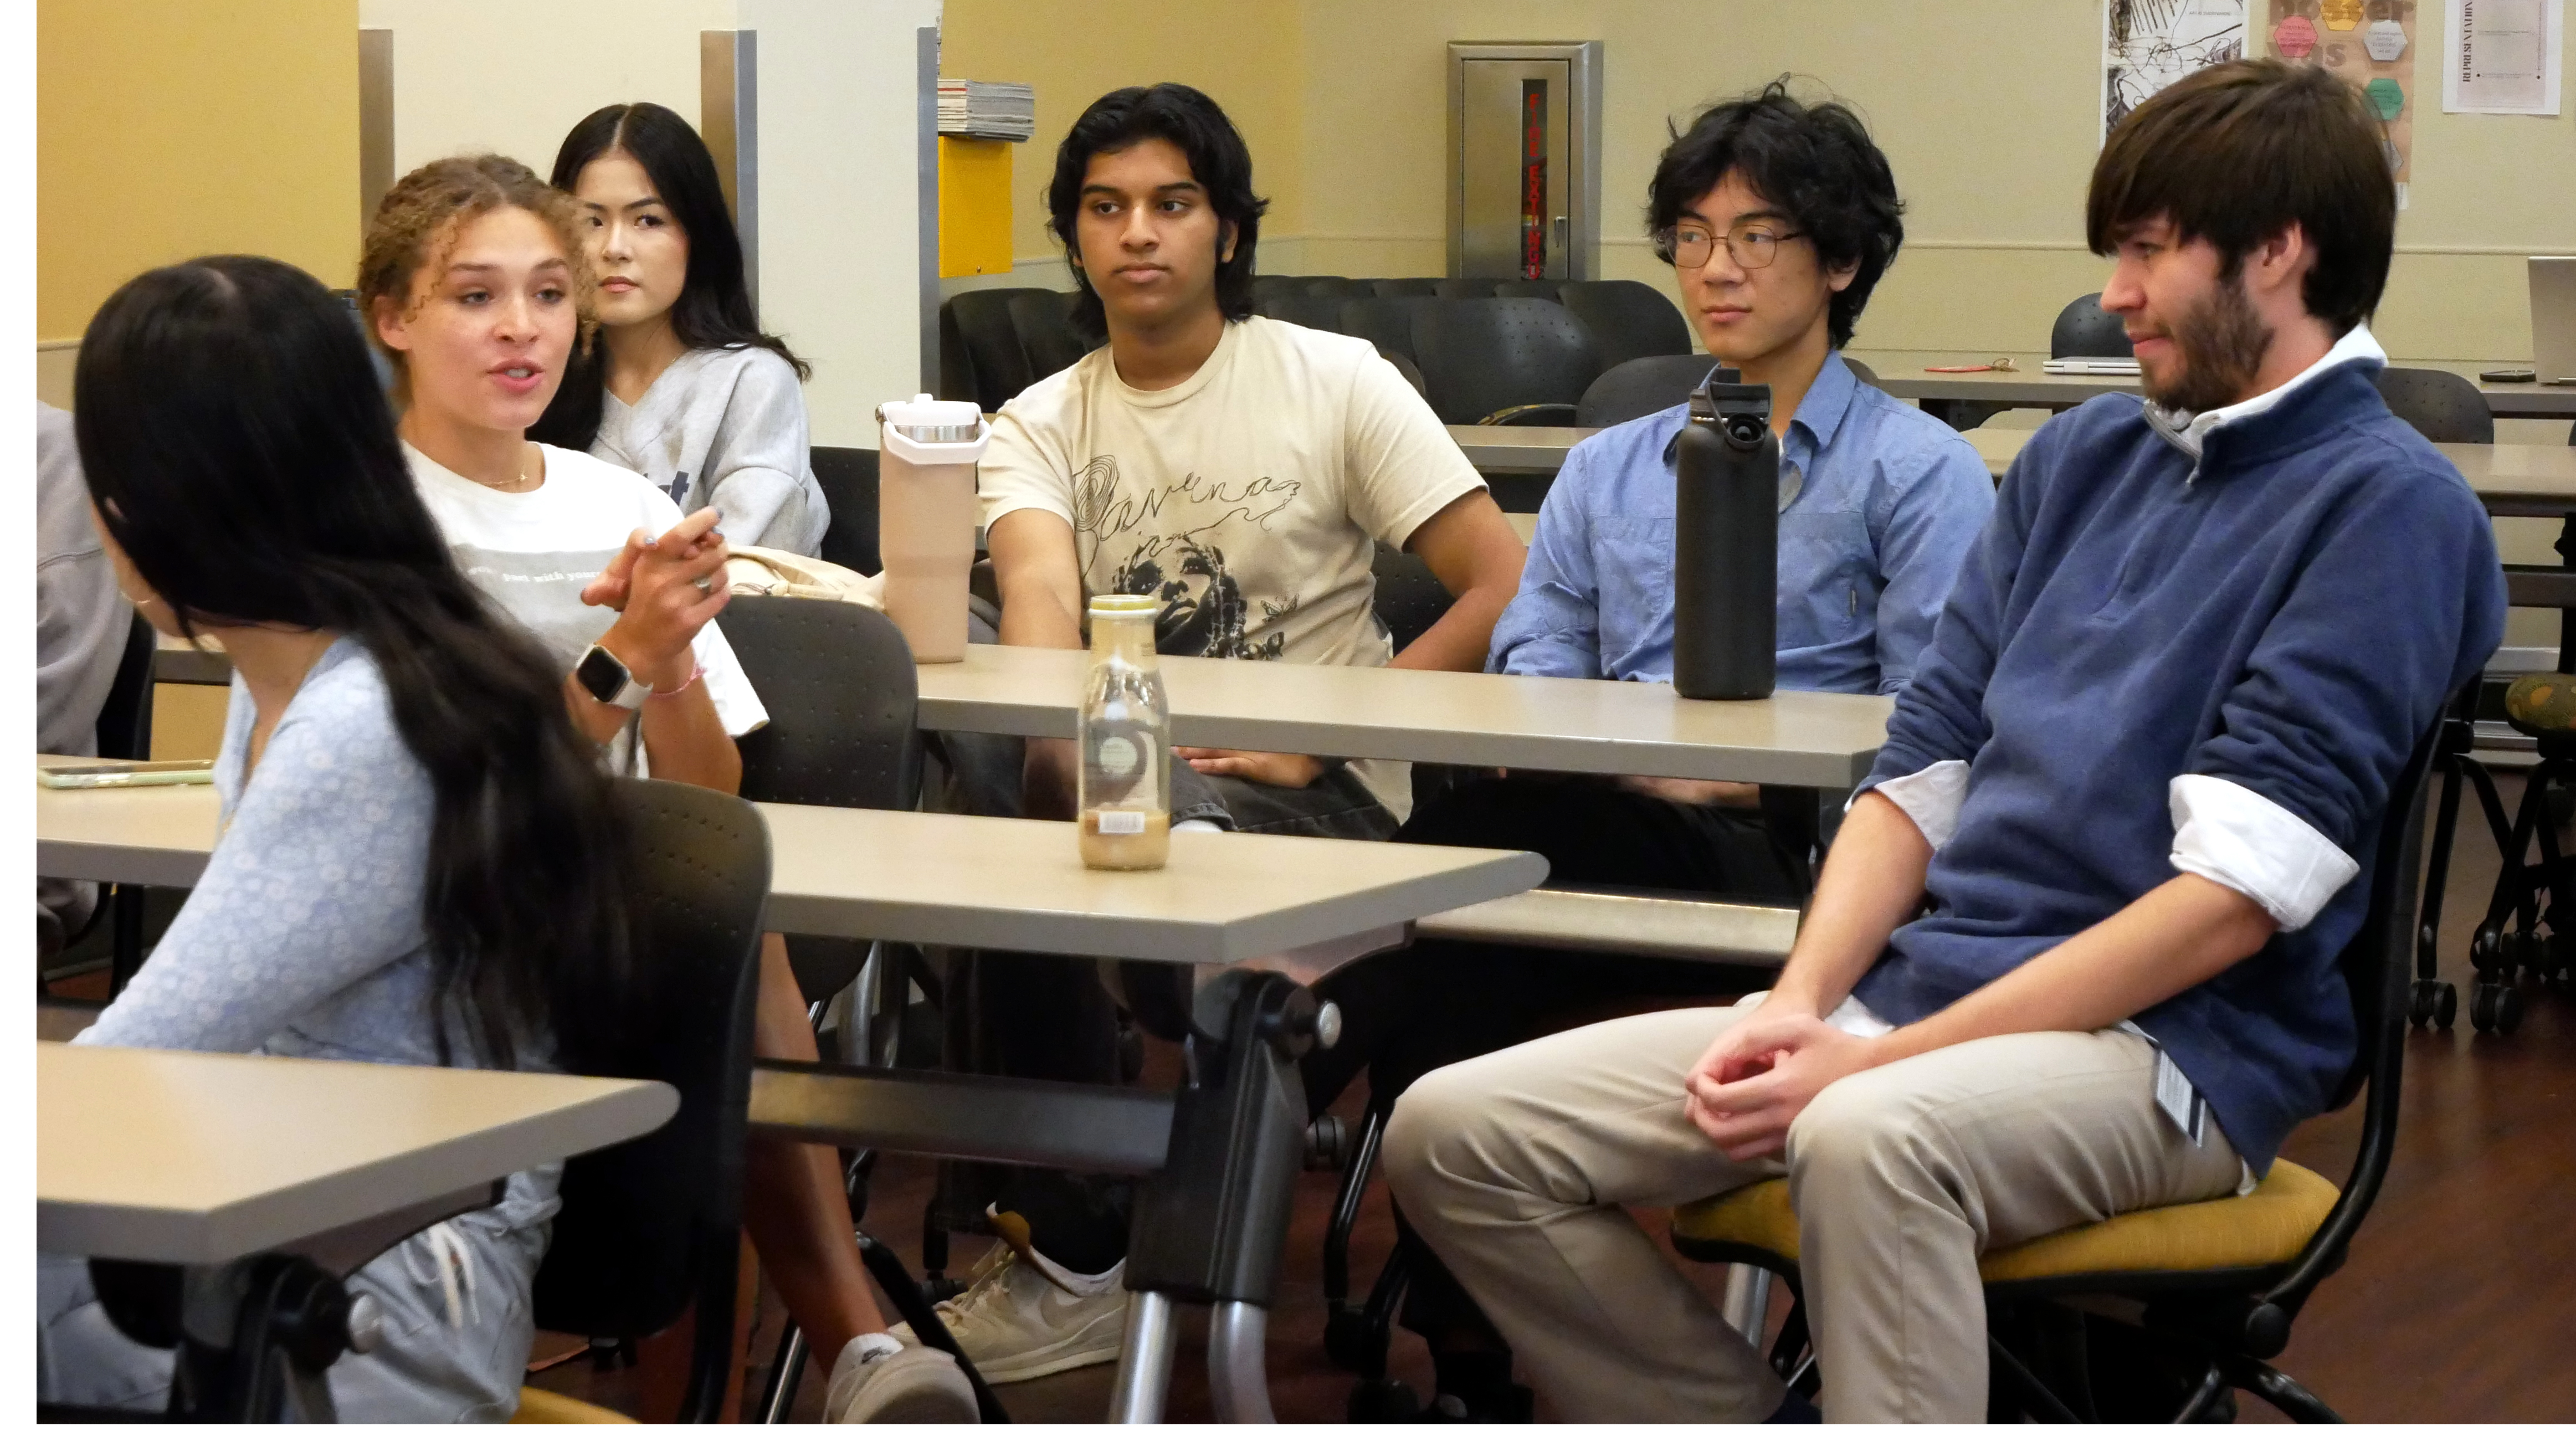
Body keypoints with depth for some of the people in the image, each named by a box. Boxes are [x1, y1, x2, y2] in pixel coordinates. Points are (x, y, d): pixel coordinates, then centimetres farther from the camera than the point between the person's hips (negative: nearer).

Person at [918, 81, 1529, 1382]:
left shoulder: (1336, 382, 1)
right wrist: (1062, 727, -36)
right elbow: (1039, 589, -13)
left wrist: (1315, 741, -14)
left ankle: (1075, 1268, -16)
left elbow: (1503, 588, -6)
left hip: (1321, 793, -3)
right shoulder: (1041, 424, 9)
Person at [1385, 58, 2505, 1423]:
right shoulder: (2083, 456, 18)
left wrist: (1879, 1058, -17)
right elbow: (1921, 769, 15)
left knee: (1869, 1140, -41)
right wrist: (1800, 1002, -4)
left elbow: (2236, 890, -14)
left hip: (2169, 1044, -8)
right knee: (1451, 1134, -7)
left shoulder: (2386, 504, -6)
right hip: (1908, 995, 8)